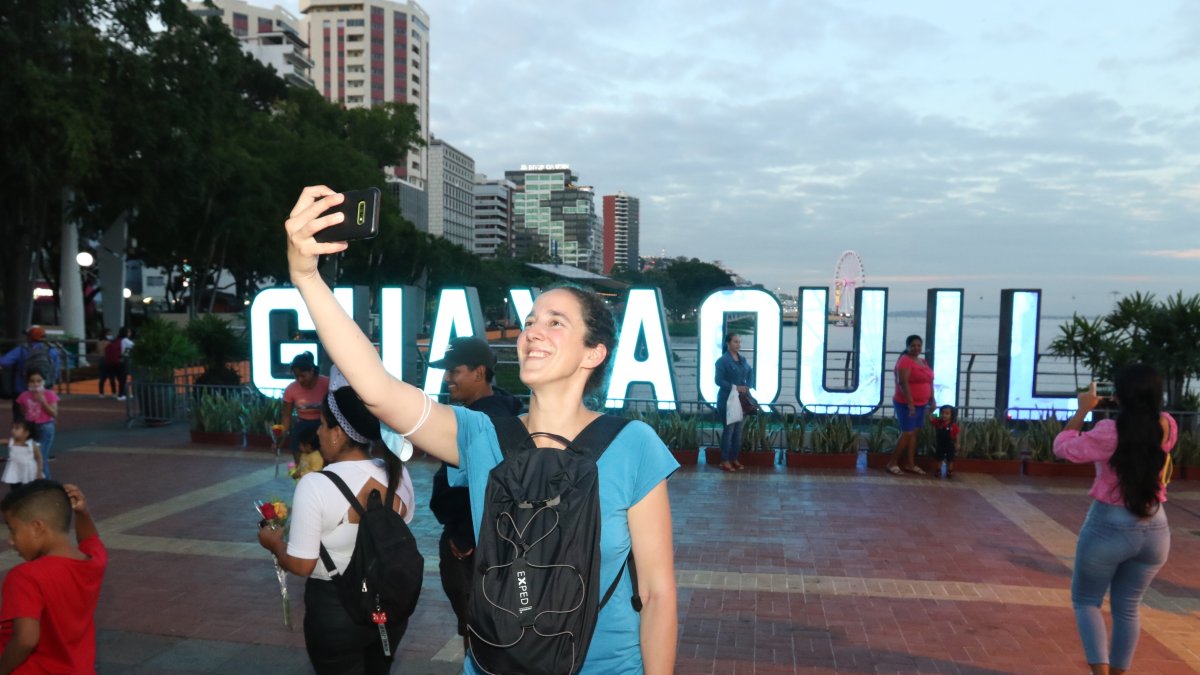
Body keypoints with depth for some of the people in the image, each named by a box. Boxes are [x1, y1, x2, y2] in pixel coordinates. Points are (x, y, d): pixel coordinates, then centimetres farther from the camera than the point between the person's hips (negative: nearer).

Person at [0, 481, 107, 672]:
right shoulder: (94, 563, -3)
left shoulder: (27, 577, -24)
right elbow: (91, 539, 22)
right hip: (80, 671, 6)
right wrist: (82, 513, 5)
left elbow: (26, 639, -33)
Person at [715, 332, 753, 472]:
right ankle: (725, 461, 3)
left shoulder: (743, 359, 10)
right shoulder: (722, 360, -10)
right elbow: (719, 380, -14)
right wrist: (735, 387, -19)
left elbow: (750, 372, 26)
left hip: (742, 399, 7)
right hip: (728, 399, -6)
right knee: (728, 430, -4)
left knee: (738, 430, 9)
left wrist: (747, 386, 9)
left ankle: (734, 459, 18)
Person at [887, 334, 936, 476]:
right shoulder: (905, 361, -15)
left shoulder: (924, 362, 13)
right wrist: (910, 403, -29)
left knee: (914, 433, 10)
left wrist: (932, 400, 14)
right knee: (907, 433, -8)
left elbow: (929, 382, 20)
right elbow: (903, 383, -24)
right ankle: (892, 463, 1)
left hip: (921, 404, 8)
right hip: (906, 404, -8)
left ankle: (910, 464, 17)